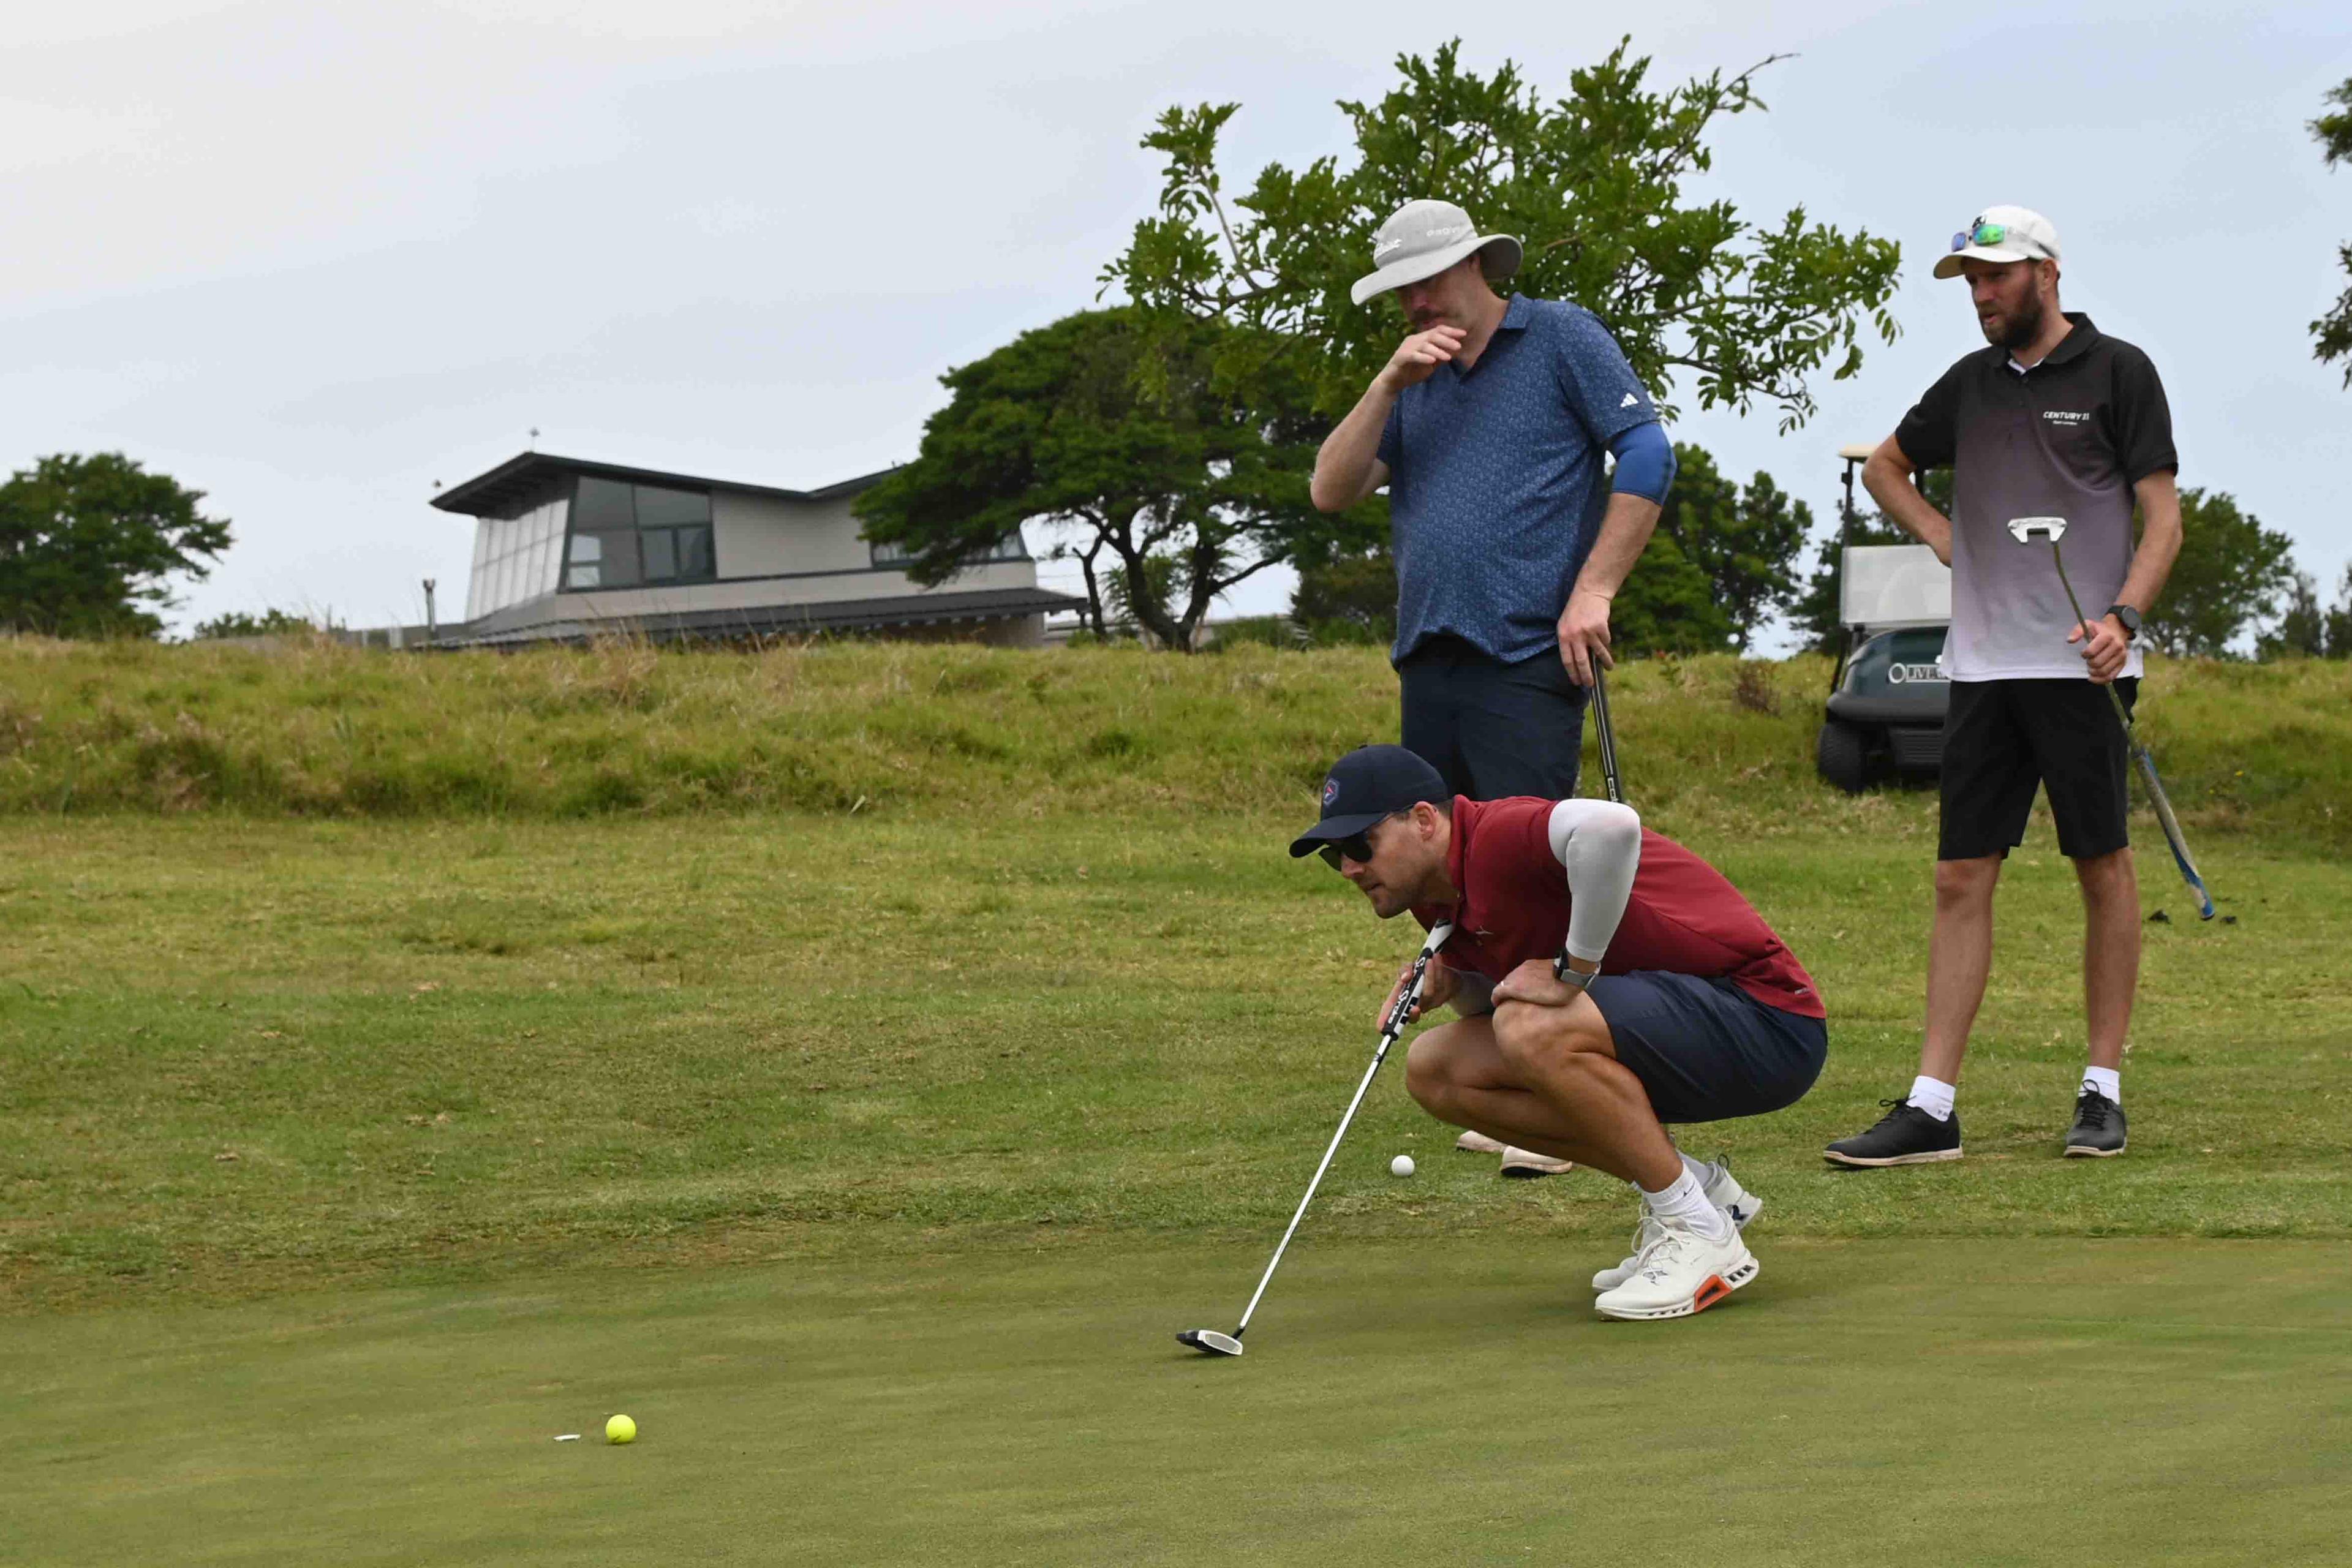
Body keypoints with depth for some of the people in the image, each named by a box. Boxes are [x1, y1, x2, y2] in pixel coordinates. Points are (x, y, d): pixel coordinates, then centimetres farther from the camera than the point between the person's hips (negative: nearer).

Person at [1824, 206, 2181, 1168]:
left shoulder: (2117, 373, 0)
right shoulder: (1970, 384, 14)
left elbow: (2162, 515, -3)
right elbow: (1885, 466, 31)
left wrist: (2122, 617, -18)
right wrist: (1941, 536, 13)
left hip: (2081, 663, -4)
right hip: (1981, 662, 5)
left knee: (2103, 869, 1)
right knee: (1961, 879, 0)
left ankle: (2104, 1089, 10)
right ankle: (1930, 1107, -1)